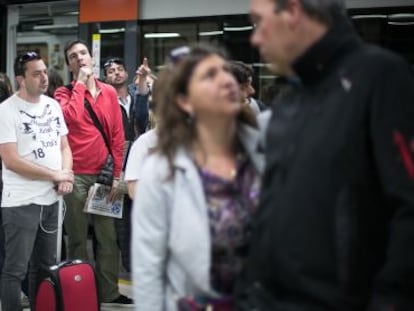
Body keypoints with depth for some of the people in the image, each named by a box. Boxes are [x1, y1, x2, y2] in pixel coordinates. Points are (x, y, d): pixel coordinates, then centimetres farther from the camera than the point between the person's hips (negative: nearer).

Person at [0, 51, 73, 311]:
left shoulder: (53, 105, 9)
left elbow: (64, 146, 15)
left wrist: (66, 175, -5)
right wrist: (55, 175, -12)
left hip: (51, 200, 7)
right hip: (21, 203, -6)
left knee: (45, 267, 14)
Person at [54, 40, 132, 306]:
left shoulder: (109, 92, 8)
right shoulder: (65, 93, 0)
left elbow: (117, 134, 9)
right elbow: (71, 117, -24)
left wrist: (117, 174, 5)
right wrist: (80, 83, -13)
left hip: (104, 174, 3)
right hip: (76, 175, -3)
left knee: (109, 236, 7)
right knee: (78, 238, 4)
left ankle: (109, 291, 16)